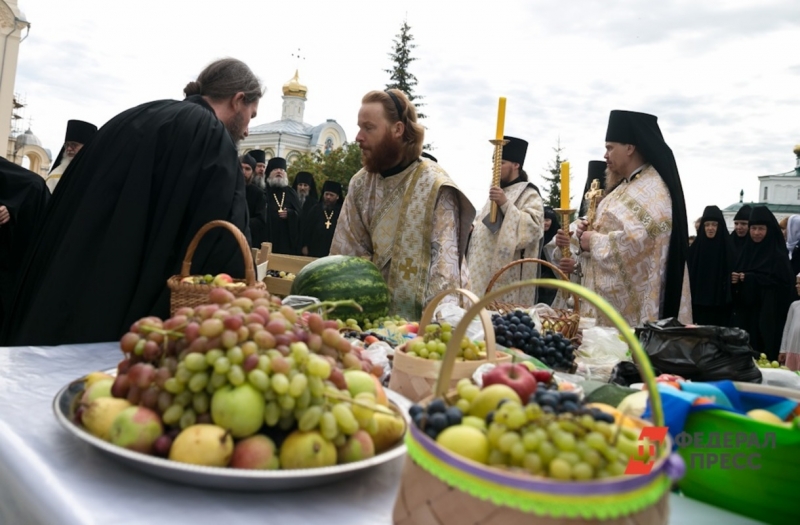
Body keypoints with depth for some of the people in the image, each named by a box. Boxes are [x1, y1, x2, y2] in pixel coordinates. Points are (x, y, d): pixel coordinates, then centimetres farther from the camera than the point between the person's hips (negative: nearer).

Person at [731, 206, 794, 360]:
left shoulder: (778, 255, -6)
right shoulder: (747, 250, 12)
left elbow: (783, 282, -15)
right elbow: (736, 274, 17)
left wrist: (749, 278, -17)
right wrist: (734, 278, -7)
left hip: (767, 313, -6)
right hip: (744, 310, 6)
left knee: (762, 350, -6)